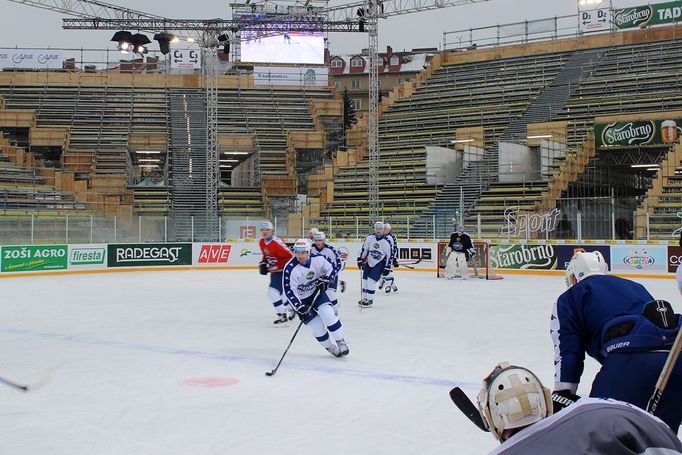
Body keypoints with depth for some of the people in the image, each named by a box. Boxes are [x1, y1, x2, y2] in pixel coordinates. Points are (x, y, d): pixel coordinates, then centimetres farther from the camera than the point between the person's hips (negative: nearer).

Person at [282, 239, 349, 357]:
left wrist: (324, 280, -18)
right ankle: (330, 347, 18)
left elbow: (331, 270, 1)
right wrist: (299, 306, -31)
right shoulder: (290, 268, -25)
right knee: (317, 325, -6)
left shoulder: (318, 259, -16)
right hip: (301, 299, -2)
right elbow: (289, 291, -23)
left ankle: (341, 342, -2)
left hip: (317, 292, 2)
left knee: (328, 314, -18)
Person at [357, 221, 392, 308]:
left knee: (372, 280, -14)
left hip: (379, 263, -4)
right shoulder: (370, 237, -6)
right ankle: (364, 298, 21)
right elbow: (364, 249, 4)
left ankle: (370, 299, -5)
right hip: (369, 261, 4)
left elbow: (389, 255, -7)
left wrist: (387, 268, -7)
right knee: (365, 279, 6)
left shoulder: (386, 242, -14)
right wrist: (360, 259, 2)